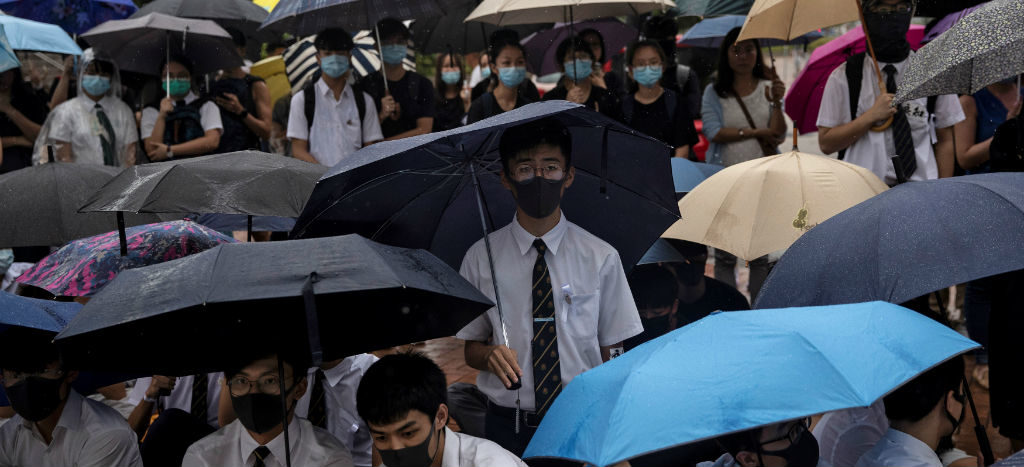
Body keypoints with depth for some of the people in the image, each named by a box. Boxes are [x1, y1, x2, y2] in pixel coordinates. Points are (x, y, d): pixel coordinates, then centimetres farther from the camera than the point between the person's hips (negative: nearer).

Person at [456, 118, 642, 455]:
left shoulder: (601, 258, 1)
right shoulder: (481, 258, 2)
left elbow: (613, 352, 0)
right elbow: (470, 348, 8)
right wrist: (490, 355, -15)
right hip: (509, 426, 0)